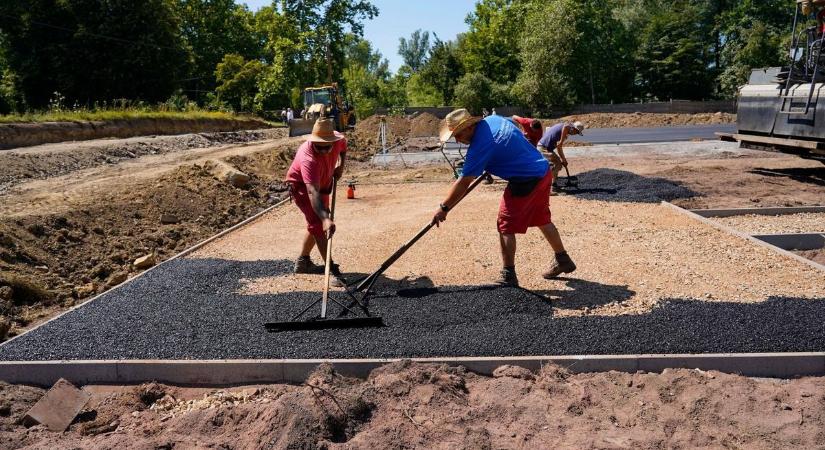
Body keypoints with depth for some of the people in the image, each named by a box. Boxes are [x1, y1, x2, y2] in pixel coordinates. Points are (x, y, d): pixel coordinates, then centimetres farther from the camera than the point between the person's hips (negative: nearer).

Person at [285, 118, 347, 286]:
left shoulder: (338, 139, -23)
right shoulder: (309, 158, -41)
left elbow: (344, 146, 7)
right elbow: (312, 192, -52)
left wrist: (341, 165, -6)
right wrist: (326, 218, -63)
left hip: (322, 183, 8)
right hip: (301, 186, -7)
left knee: (316, 222, 17)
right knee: (318, 223, -20)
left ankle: (303, 262, 35)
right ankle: (332, 271, -19)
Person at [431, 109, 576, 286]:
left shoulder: (481, 145, -21)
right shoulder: (493, 119, 4)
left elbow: (463, 183, -20)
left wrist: (444, 208, -13)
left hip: (526, 181, -10)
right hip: (544, 171, 10)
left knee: (506, 227, -1)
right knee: (543, 220, 23)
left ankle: (508, 276, 7)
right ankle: (563, 260, 38)